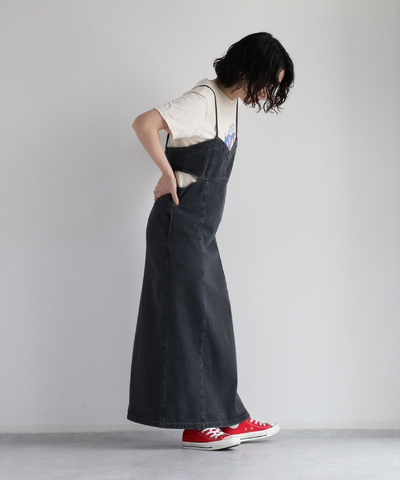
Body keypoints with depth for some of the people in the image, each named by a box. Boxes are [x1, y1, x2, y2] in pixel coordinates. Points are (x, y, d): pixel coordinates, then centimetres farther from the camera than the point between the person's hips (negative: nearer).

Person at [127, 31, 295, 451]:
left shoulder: (229, 102, 12)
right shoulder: (202, 100, -16)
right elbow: (143, 124, -28)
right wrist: (169, 175, -19)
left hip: (201, 231, 9)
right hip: (179, 227, -9)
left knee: (213, 322, 10)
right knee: (189, 320, -4)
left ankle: (228, 417, 17)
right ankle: (195, 425, 6)